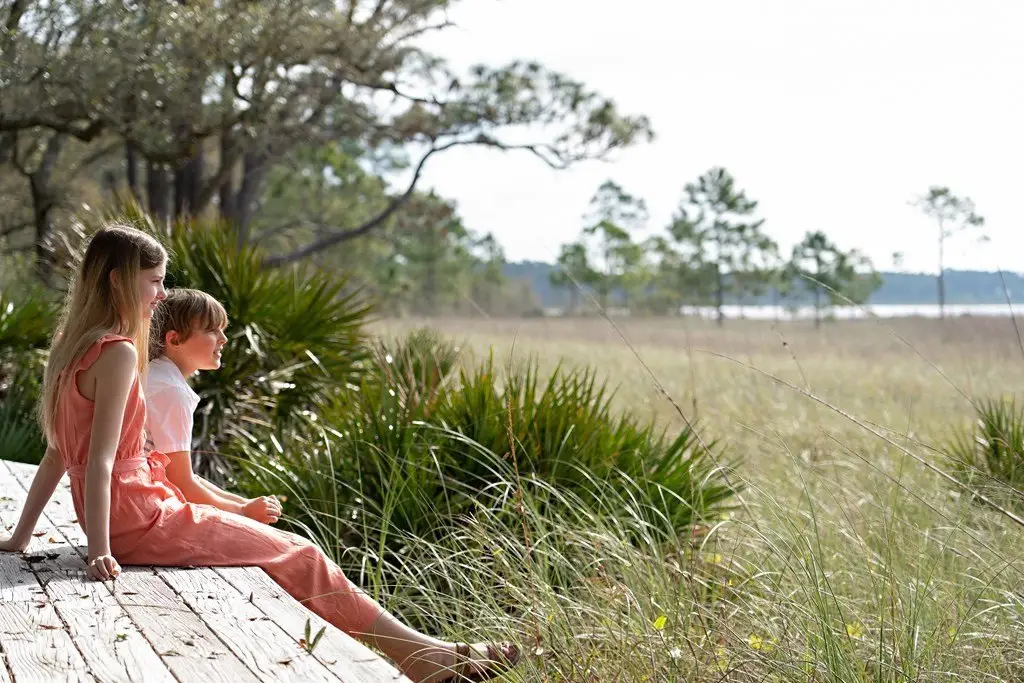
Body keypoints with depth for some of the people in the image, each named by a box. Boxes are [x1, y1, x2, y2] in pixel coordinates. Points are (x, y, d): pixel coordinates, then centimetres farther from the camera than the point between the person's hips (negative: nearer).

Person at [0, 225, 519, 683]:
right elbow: (100, 460, -23)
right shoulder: (117, 352, -18)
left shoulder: (75, 347, 11)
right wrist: (100, 551, -24)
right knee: (296, 556, -3)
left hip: (123, 517, 10)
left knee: (283, 546, 15)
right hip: (140, 520, -10)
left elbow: (57, 454, 15)